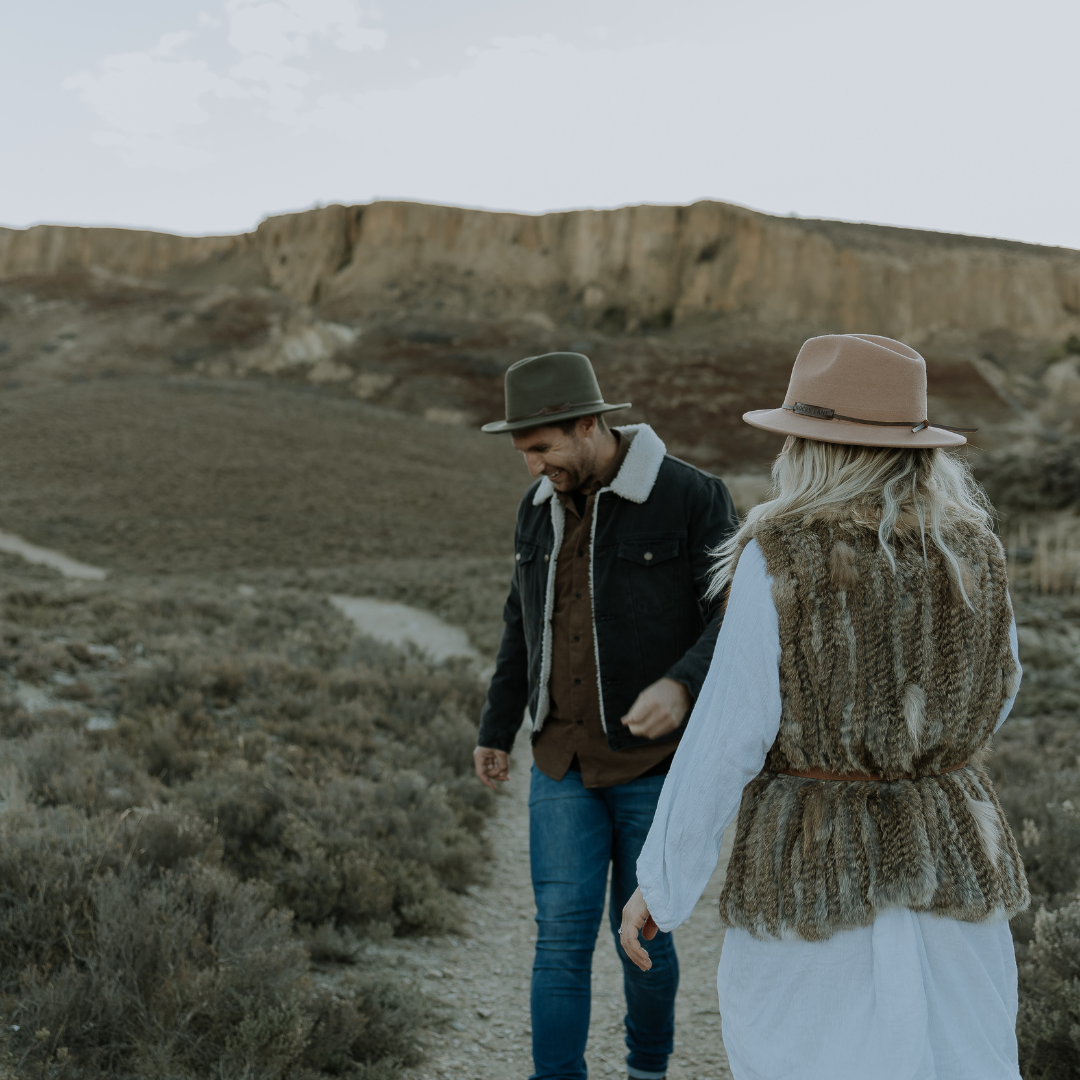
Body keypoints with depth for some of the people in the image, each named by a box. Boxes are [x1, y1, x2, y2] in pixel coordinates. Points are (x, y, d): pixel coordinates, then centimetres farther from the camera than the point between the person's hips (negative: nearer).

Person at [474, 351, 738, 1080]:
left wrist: (681, 686, -34)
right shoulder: (541, 508, 5)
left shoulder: (693, 498, -13)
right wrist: (497, 731, 16)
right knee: (561, 935, 0)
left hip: (657, 761, -4)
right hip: (565, 761, 4)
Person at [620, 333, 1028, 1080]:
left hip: (813, 867, -3)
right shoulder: (974, 552, -2)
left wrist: (662, 884, -4)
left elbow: (724, 739, -14)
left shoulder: (780, 557, -14)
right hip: (951, 853, 4)